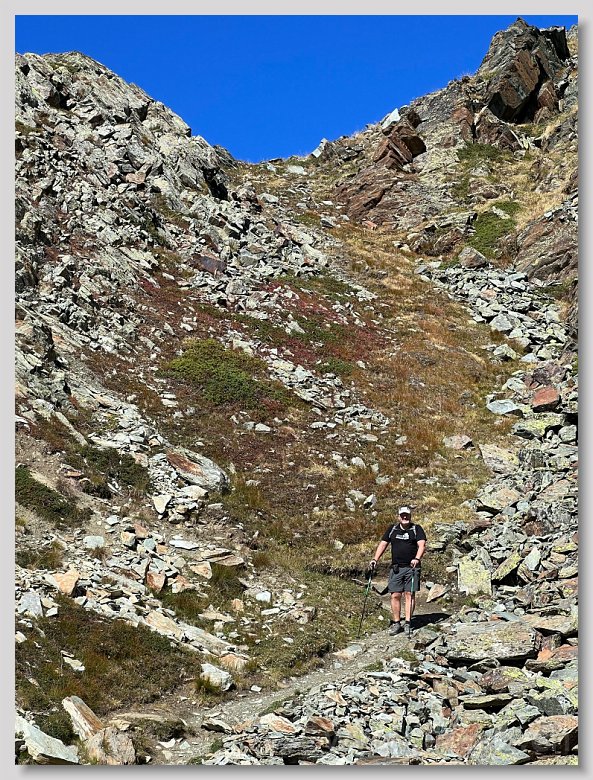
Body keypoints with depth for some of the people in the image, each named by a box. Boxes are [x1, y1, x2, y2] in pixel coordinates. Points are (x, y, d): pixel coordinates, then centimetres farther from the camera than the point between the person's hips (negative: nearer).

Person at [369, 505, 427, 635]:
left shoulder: (417, 529, 2)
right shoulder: (392, 529, 12)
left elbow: (422, 545, -11)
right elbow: (383, 544, 11)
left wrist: (417, 558, -28)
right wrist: (375, 559, -1)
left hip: (411, 567, -2)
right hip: (396, 568, 3)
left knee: (410, 594, -3)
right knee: (395, 595, -1)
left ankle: (408, 623, 1)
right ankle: (396, 623, 6)